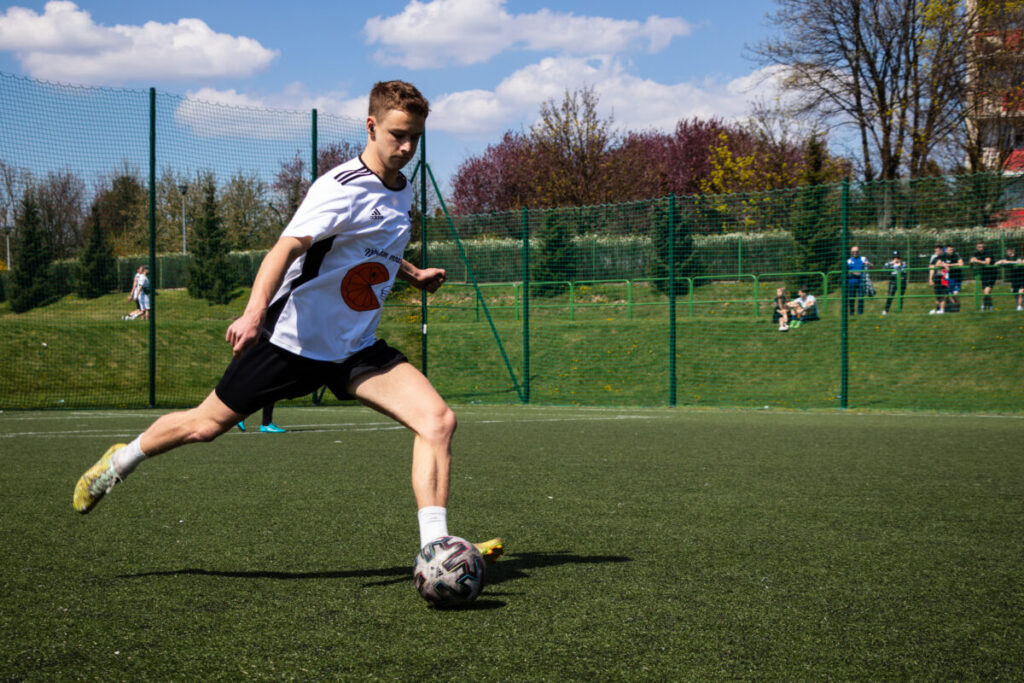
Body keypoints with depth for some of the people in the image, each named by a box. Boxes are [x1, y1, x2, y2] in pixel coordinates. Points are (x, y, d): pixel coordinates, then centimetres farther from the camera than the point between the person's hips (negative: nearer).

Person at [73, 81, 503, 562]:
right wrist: (255, 311, -46)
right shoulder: (343, 187, -18)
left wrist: (413, 274, 18)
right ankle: (121, 461, 35)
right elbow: (288, 246, -32)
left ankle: (435, 548, -15)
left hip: (356, 348, 6)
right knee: (208, 424, 5)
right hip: (293, 338, -6)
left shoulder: (402, 191, 9)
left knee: (438, 420, -15)